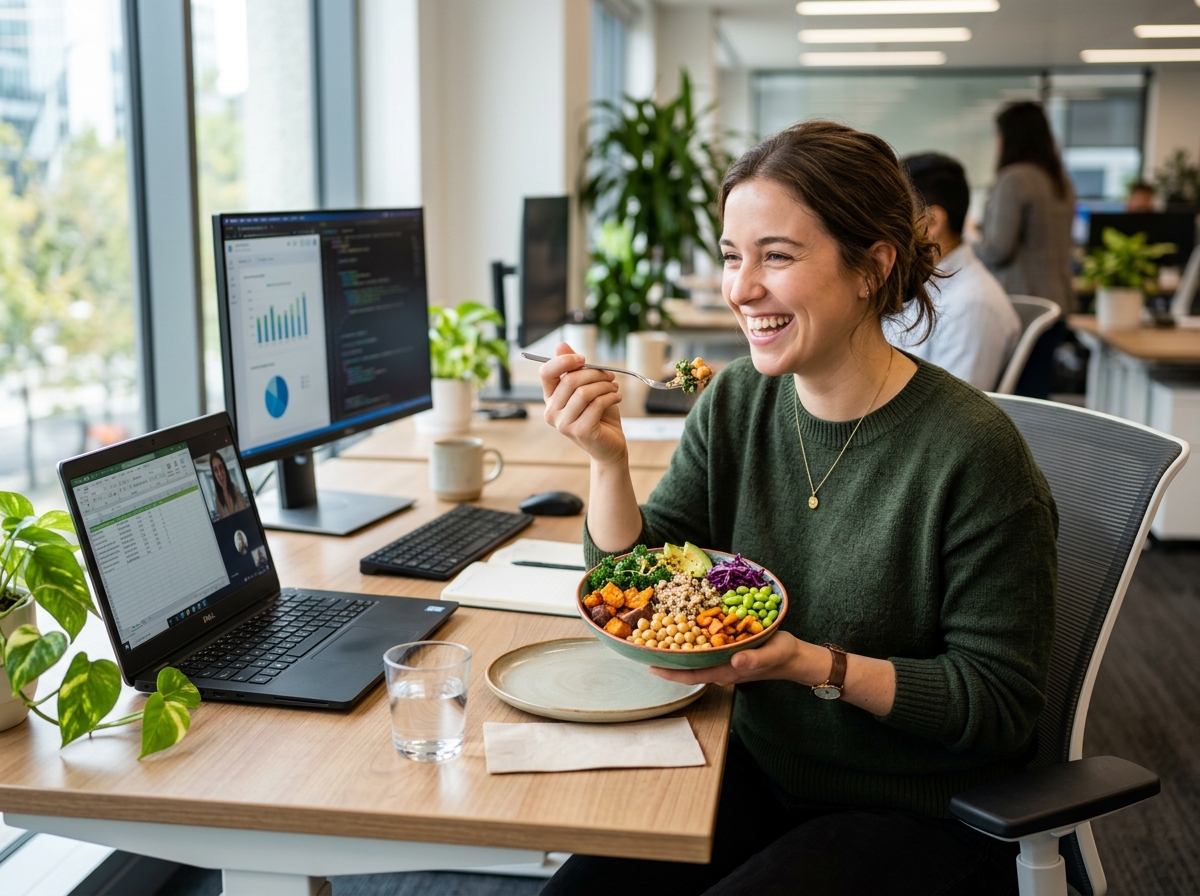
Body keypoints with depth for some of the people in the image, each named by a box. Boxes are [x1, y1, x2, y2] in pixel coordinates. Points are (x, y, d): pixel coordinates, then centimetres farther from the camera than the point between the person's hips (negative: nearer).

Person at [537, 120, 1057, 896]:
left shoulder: (971, 450, -21)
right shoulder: (735, 404, -3)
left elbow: (1004, 705, -16)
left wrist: (812, 664, -27)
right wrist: (608, 459, -16)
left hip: (921, 816, -4)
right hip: (763, 769, 5)